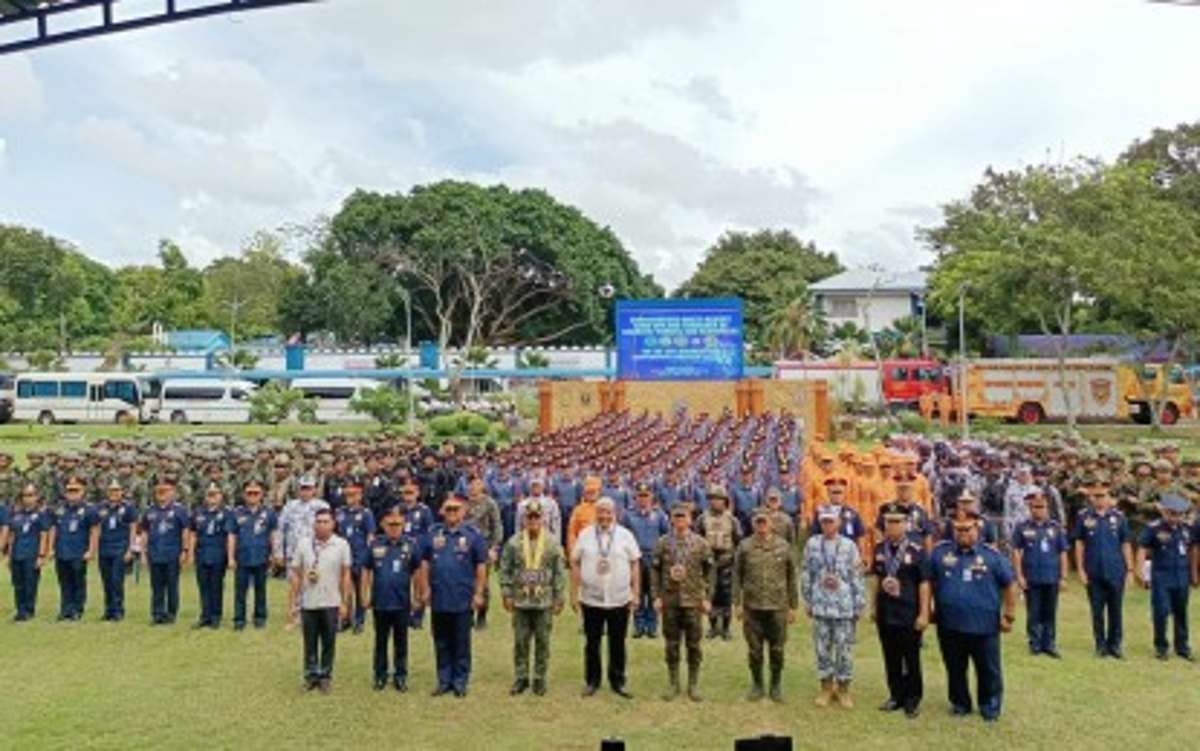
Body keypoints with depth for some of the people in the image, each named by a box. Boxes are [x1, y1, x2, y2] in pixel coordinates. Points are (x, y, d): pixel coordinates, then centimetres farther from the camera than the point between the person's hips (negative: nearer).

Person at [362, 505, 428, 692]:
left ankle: (400, 676, 22)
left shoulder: (411, 544, -7)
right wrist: (365, 596, 4)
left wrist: (418, 595, 4)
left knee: (401, 641, 11)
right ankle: (380, 675, 26)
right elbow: (366, 571, 5)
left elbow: (419, 570, 2)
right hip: (380, 602, 1)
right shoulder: (375, 544, -4)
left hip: (402, 602, -1)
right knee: (380, 641, 14)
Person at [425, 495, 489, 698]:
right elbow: (426, 563, 8)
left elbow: (481, 566, -2)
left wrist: (479, 593, -5)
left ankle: (460, 682, 18)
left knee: (461, 643, 7)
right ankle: (444, 681, 23)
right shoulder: (433, 534, 4)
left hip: (462, 600, -2)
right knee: (441, 643, 12)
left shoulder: (472, 535, -3)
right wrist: (426, 588, 2)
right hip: (439, 599, 3)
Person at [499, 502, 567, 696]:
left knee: (543, 641, 7)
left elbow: (560, 572, -1)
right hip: (520, 601, 1)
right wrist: (507, 594, -1)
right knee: (520, 641, 8)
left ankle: (540, 678, 19)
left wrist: (559, 598, -3)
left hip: (544, 601, -1)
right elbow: (505, 570, 4)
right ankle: (521, 677, 21)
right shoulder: (514, 543, -1)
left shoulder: (552, 542, -3)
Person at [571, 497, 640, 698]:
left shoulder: (625, 535, 1)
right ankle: (592, 681, 24)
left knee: (618, 643, 8)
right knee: (591, 643, 9)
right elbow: (575, 564, 3)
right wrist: (574, 594, 0)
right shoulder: (585, 535, 1)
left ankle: (618, 681, 21)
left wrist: (636, 593, -1)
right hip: (591, 599, 0)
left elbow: (634, 565, 3)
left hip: (619, 599, 0)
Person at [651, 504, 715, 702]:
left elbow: (710, 571, 2)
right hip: (669, 601, 1)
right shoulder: (662, 543, 1)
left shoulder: (701, 543, 0)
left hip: (693, 600, -1)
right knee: (672, 644, 8)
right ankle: (673, 684, 20)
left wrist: (707, 598, -3)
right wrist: (656, 596, -2)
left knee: (694, 644, 5)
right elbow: (655, 570, 4)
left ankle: (693, 684, 18)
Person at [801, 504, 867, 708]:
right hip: (820, 606, 2)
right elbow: (806, 575, 6)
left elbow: (857, 578, -1)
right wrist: (808, 602, 6)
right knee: (822, 649, 9)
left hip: (844, 607, -1)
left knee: (845, 649, 5)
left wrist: (859, 605, -2)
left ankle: (843, 688, 20)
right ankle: (826, 687, 23)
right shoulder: (812, 544, 0)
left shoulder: (849, 546, -4)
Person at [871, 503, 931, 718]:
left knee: (911, 660, 7)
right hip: (886, 614, 4)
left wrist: (923, 614, -9)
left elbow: (924, 585, -8)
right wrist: (875, 608, 13)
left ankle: (913, 700, 20)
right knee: (891, 659, 13)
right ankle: (896, 696, 26)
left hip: (909, 615, -4)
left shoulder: (917, 551, -10)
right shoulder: (880, 549, 4)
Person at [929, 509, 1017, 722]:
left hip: (984, 626, -2)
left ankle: (990, 706, 26)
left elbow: (1010, 584, 4)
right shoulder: (940, 552, 1)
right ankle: (960, 703, 31)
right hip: (949, 625, 2)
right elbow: (928, 582, 9)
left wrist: (1008, 616, 3)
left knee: (988, 670, 8)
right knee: (955, 669, 14)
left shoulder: (991, 555, -3)